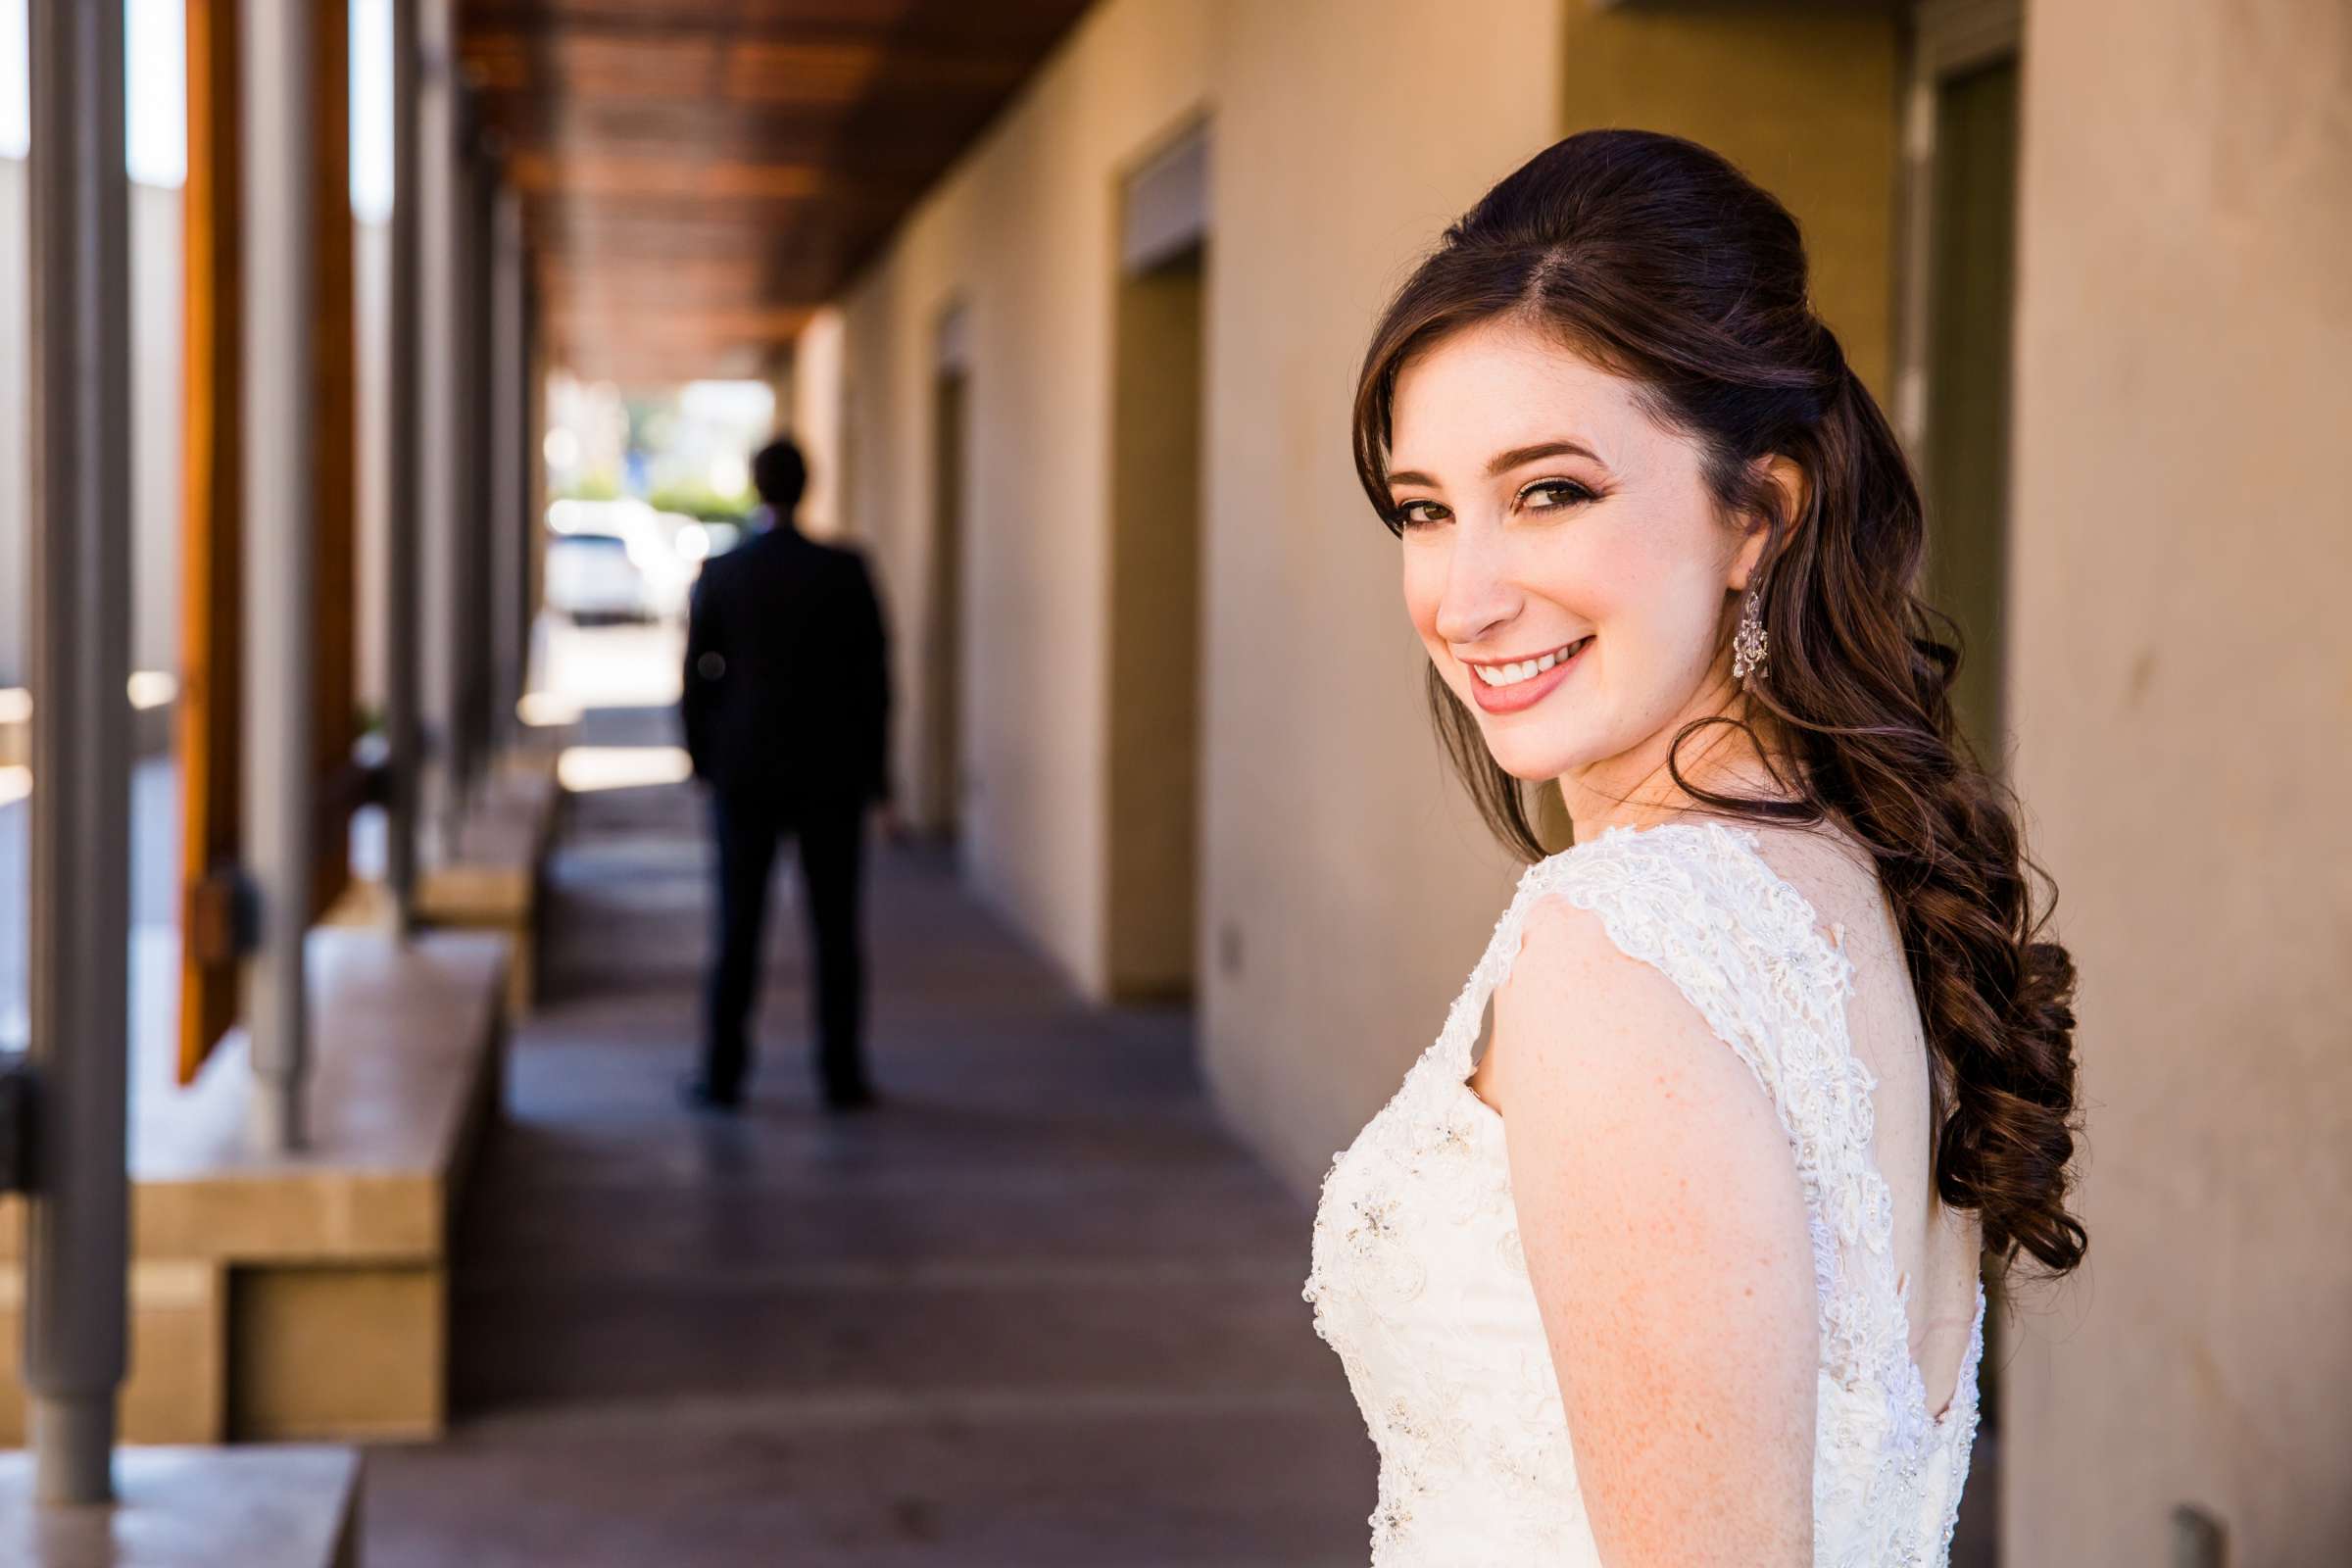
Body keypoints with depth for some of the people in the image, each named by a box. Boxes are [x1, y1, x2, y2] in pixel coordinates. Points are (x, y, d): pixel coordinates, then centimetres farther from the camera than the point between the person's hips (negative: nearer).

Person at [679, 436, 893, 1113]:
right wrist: (877, 777, 4)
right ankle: (841, 1076, 6)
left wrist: (703, 761, 14)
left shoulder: (719, 575, -5)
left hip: (744, 775, 0)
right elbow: (873, 676, -4)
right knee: (835, 931, 5)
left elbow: (699, 680, -1)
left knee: (737, 929, 5)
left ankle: (722, 1075, 7)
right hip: (831, 775, 0)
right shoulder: (847, 571, -6)